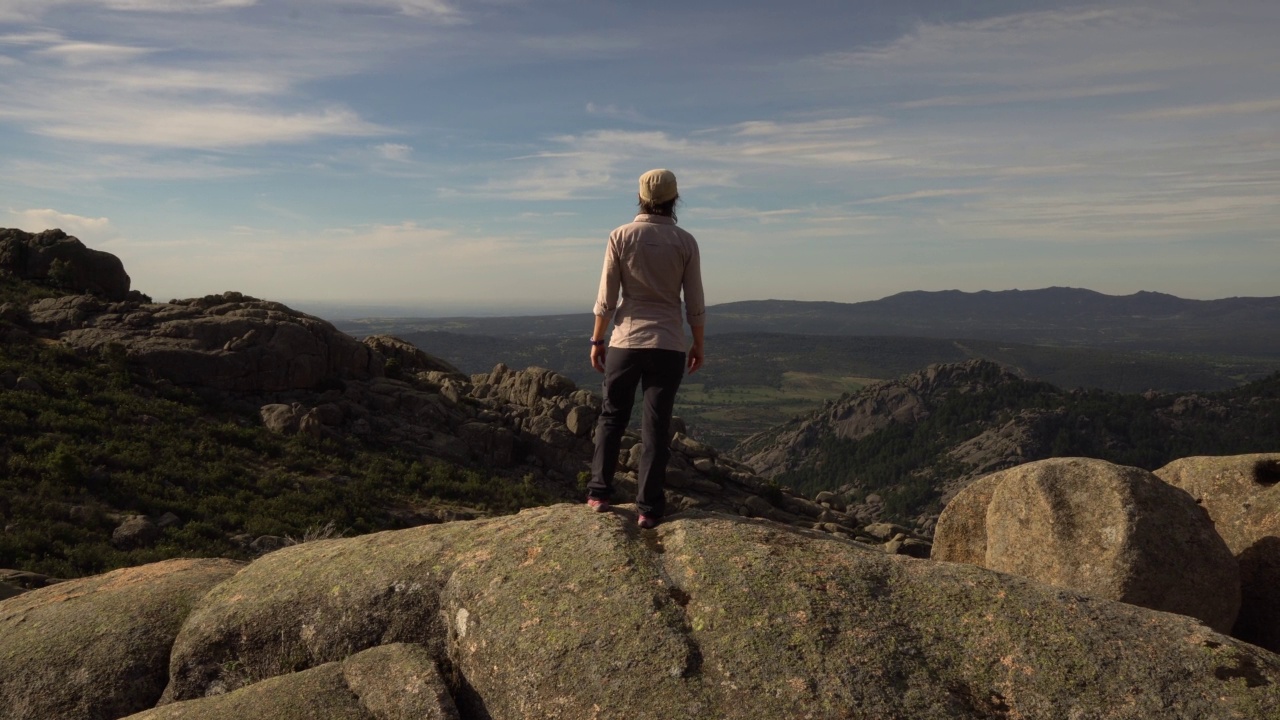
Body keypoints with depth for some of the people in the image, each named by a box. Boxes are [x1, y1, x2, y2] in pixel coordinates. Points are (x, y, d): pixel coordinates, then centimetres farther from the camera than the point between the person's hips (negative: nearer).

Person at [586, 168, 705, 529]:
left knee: (612, 417, 15)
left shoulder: (621, 237, -4)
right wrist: (698, 344, 12)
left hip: (626, 341, 0)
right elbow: (695, 303, 0)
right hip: (669, 345, 0)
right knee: (657, 425, 6)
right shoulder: (685, 242, -2)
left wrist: (597, 340, 6)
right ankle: (649, 507, 9)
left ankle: (599, 493, 15)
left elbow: (606, 298, -4)